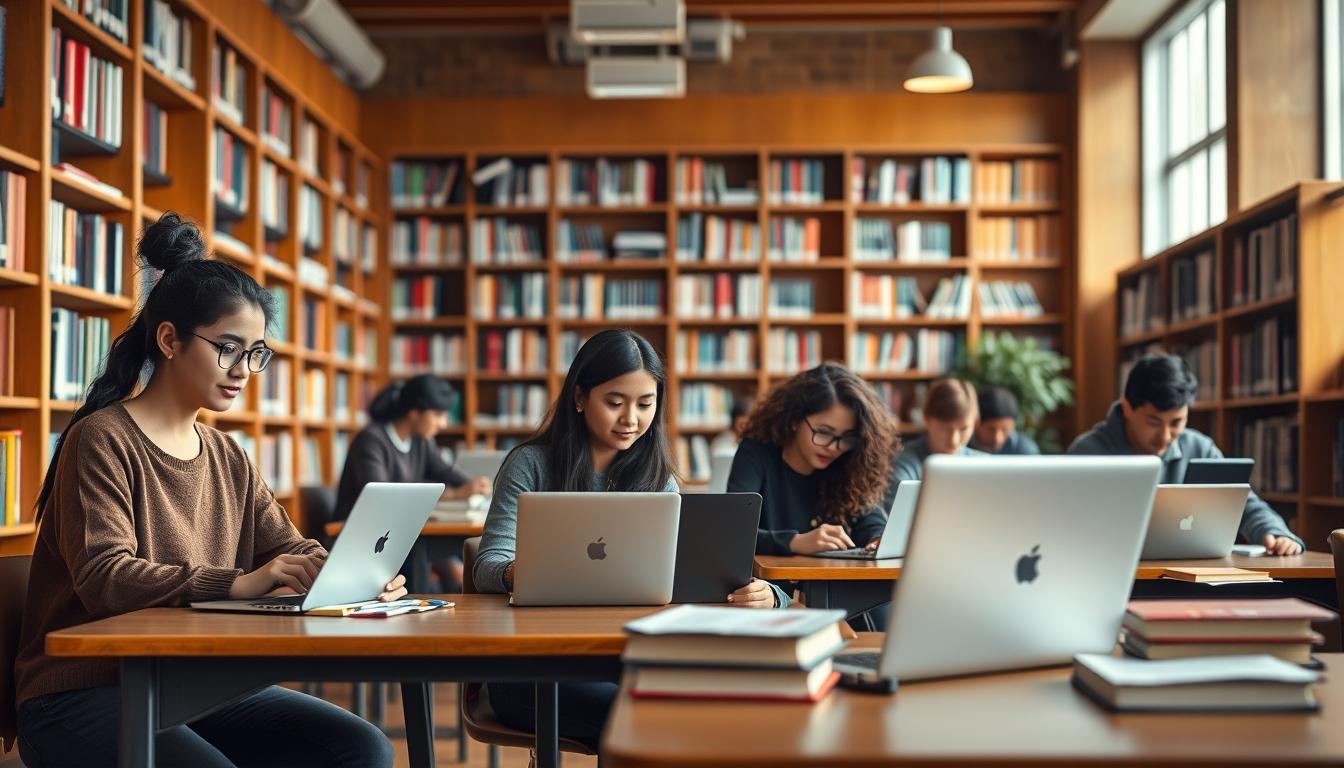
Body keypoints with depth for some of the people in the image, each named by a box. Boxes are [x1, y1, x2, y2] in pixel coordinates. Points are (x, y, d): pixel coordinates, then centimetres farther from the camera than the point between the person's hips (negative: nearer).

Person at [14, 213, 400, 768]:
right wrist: (237, 583, -34)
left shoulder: (227, 457, 14)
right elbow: (104, 577, -23)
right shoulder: (102, 440, -10)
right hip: (85, 695, -6)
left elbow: (291, 549, 8)